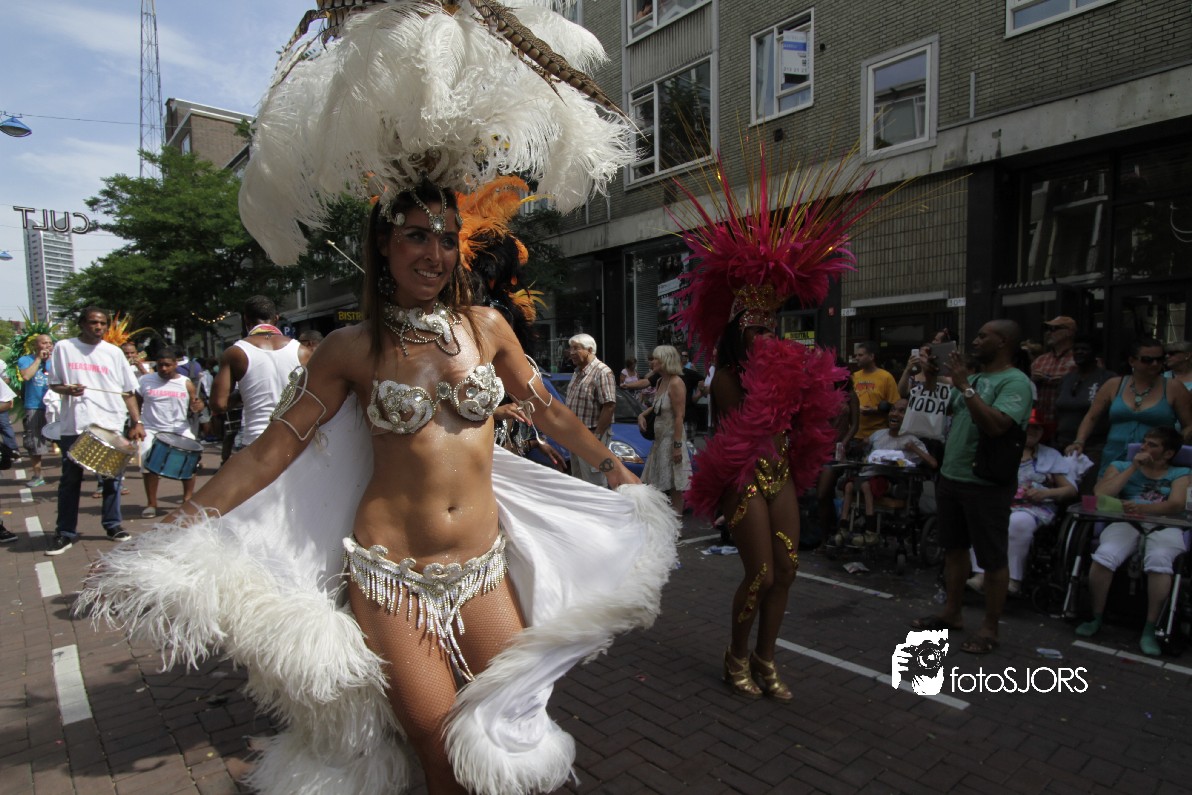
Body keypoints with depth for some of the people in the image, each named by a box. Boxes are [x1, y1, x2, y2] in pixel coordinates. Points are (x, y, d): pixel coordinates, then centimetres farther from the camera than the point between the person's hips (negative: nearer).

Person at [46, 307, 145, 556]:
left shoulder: (114, 352, 6)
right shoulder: (63, 348, 4)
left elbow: (128, 391, 7)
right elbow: (54, 383, 9)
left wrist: (136, 422, 0)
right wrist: (67, 390, -14)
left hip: (110, 423, 1)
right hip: (74, 424, -1)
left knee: (111, 477, 7)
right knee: (71, 479, 5)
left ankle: (112, 524, 20)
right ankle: (65, 532, 15)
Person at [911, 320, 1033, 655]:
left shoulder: (1015, 382, -12)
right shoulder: (973, 377, 13)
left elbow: (995, 425, -27)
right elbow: (944, 413, 19)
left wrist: (964, 386, -22)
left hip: (986, 484, -9)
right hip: (950, 477, 9)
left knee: (992, 558, 3)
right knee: (954, 548, 17)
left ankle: (989, 628, 14)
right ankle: (952, 613, 29)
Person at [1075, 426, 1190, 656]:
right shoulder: (1121, 466, 22)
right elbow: (1101, 495, 3)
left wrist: (1141, 507, -24)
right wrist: (1133, 467, 4)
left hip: (1164, 527, -1)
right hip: (1126, 524, 1)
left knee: (1159, 560, -36)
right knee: (1104, 556, -31)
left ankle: (1149, 630, -25)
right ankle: (1096, 618, -13)